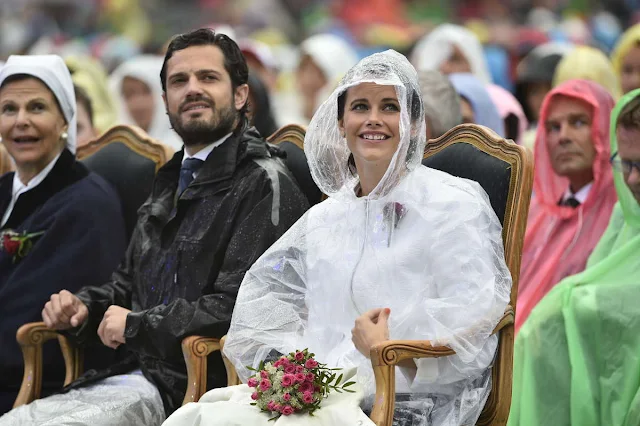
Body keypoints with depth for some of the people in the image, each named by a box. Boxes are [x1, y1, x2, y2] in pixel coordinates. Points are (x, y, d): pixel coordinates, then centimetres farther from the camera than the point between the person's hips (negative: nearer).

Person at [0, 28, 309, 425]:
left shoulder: (264, 184, -8)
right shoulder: (171, 183, 23)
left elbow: (238, 306, -19)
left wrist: (136, 323, -10)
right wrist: (84, 306, 11)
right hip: (133, 375, 9)